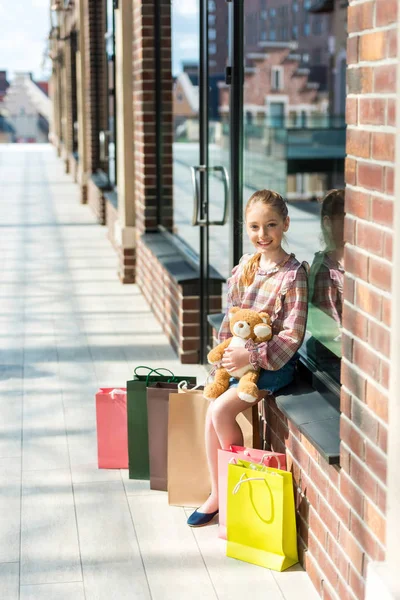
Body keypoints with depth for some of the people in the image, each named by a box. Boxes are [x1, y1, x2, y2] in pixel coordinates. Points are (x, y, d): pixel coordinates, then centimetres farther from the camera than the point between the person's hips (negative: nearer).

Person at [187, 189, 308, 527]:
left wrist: (251, 356, -23)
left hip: (273, 363, -7)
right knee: (212, 415, -5)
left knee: (221, 410, -20)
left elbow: (292, 335, -18)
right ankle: (217, 495, 11)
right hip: (239, 357, 7)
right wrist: (224, 352, 0)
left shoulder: (293, 274, -15)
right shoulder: (246, 265, 5)